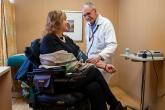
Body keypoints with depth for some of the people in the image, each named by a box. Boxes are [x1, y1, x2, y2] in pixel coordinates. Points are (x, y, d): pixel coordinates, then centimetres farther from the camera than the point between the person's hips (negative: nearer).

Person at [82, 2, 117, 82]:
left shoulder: (106, 23, -11)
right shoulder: (88, 25, 11)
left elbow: (112, 45, -21)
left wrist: (99, 56, -35)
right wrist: (88, 58, 12)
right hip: (91, 62, 6)